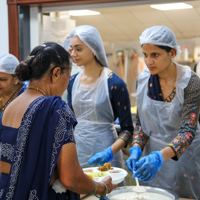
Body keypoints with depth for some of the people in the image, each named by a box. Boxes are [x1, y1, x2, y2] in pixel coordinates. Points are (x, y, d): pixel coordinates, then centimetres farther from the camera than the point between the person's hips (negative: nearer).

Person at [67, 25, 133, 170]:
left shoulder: (114, 83, -12)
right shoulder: (73, 81, 5)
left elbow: (127, 129, -8)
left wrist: (110, 152, -22)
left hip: (104, 155, -4)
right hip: (78, 150, 5)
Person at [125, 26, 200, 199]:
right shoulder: (144, 79, -5)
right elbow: (141, 122, 2)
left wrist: (160, 157, -41)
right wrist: (136, 149, -16)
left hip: (183, 157, -3)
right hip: (152, 155, 4)